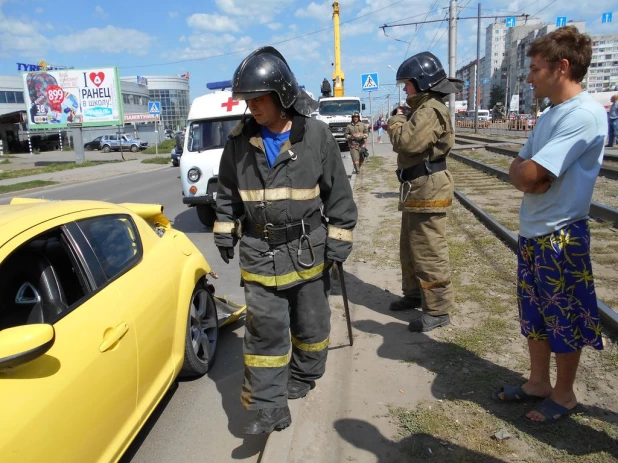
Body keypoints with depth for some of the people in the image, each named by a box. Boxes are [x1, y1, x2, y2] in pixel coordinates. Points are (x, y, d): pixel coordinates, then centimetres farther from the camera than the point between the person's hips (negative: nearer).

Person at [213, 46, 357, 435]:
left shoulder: (316, 135, -9)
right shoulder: (240, 140, -1)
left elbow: (339, 193, -4)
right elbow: (227, 192, 11)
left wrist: (338, 242, -5)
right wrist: (225, 233, 9)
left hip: (307, 250, -1)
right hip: (259, 253, 1)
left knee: (310, 323, 14)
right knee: (265, 327, -1)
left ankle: (303, 376, 39)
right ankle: (269, 405, 9)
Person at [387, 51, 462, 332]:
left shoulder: (430, 110, -17)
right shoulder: (423, 108, 19)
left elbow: (406, 141, -27)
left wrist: (396, 120, -8)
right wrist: (402, 119, 7)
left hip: (428, 190, -11)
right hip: (417, 189, 11)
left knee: (428, 251, -6)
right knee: (410, 248, 19)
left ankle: (438, 309, 4)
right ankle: (415, 293, 33)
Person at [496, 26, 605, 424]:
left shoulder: (585, 114, -18)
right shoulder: (550, 115, 12)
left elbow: (527, 176, -23)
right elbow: (520, 171, 8)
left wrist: (523, 171, -2)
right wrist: (526, 173, -13)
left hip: (561, 236, -9)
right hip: (532, 233, 9)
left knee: (565, 320, 8)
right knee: (536, 314, 18)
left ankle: (564, 394, 27)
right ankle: (539, 382, 35)